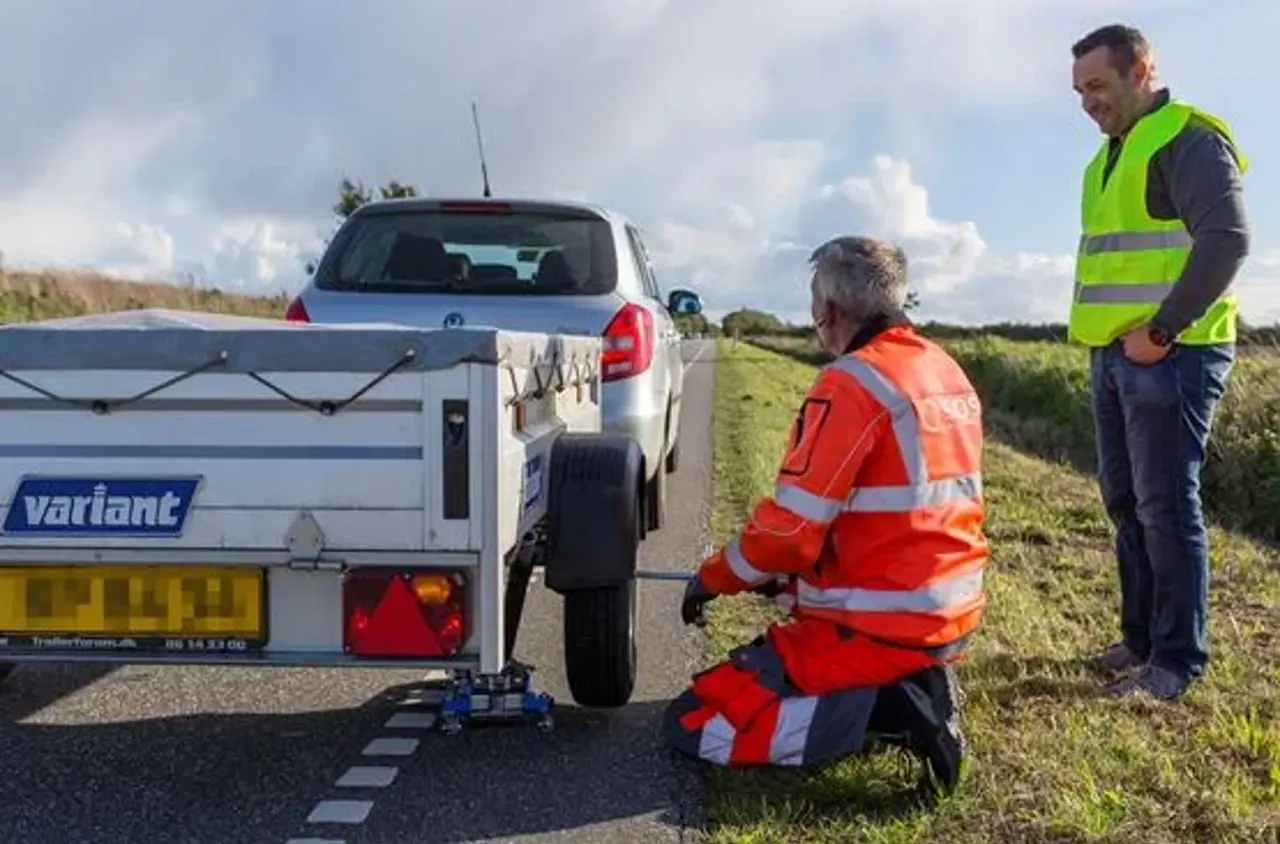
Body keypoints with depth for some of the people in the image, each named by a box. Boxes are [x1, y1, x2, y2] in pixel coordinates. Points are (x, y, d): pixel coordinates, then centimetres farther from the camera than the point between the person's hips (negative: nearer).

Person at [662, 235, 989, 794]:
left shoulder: (852, 382, -18)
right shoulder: (949, 375, 9)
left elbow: (790, 526, -19)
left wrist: (713, 577, 0)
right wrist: (789, 574, 18)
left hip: (879, 627, -9)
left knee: (693, 724, -3)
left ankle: (883, 707, -11)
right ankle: (912, 686, 8)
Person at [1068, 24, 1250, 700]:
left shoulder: (1187, 138, -9)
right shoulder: (1111, 156, 18)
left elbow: (1226, 239, -21)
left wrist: (1163, 329, -20)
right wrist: (1106, 337, 14)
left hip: (1169, 355, -9)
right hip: (1116, 355, 9)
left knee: (1166, 506, -6)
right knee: (1126, 501, 13)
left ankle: (1178, 659, 4)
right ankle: (1142, 639, 24)